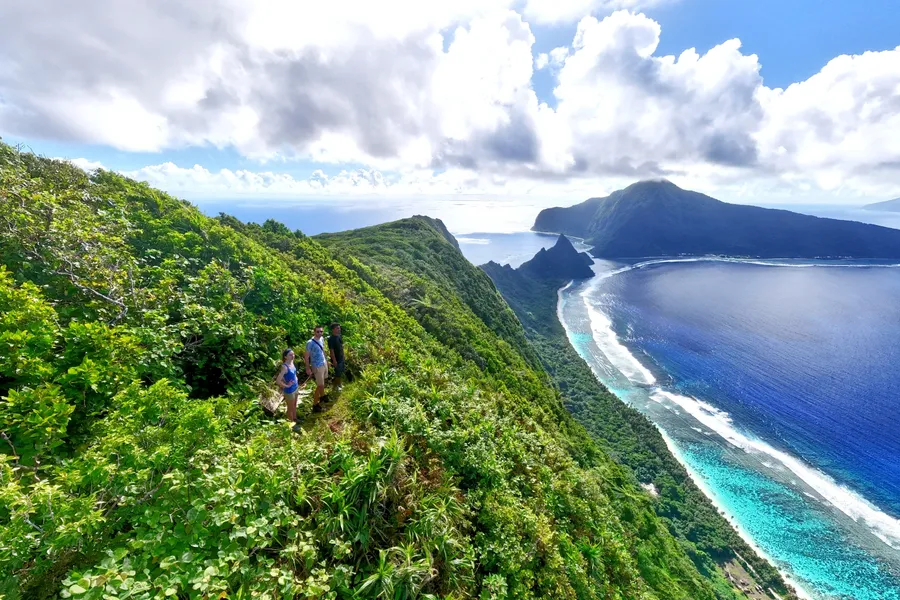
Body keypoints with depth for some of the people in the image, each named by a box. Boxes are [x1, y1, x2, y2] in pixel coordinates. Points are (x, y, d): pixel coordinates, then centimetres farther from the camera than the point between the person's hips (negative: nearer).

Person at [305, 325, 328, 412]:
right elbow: (306, 356, -17)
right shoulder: (310, 343, -24)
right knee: (320, 385, -3)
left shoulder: (322, 339, -2)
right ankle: (315, 405, 9)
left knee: (323, 383, 22)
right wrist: (308, 368, -15)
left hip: (324, 363, 7)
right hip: (317, 366, -7)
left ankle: (321, 396, 43)